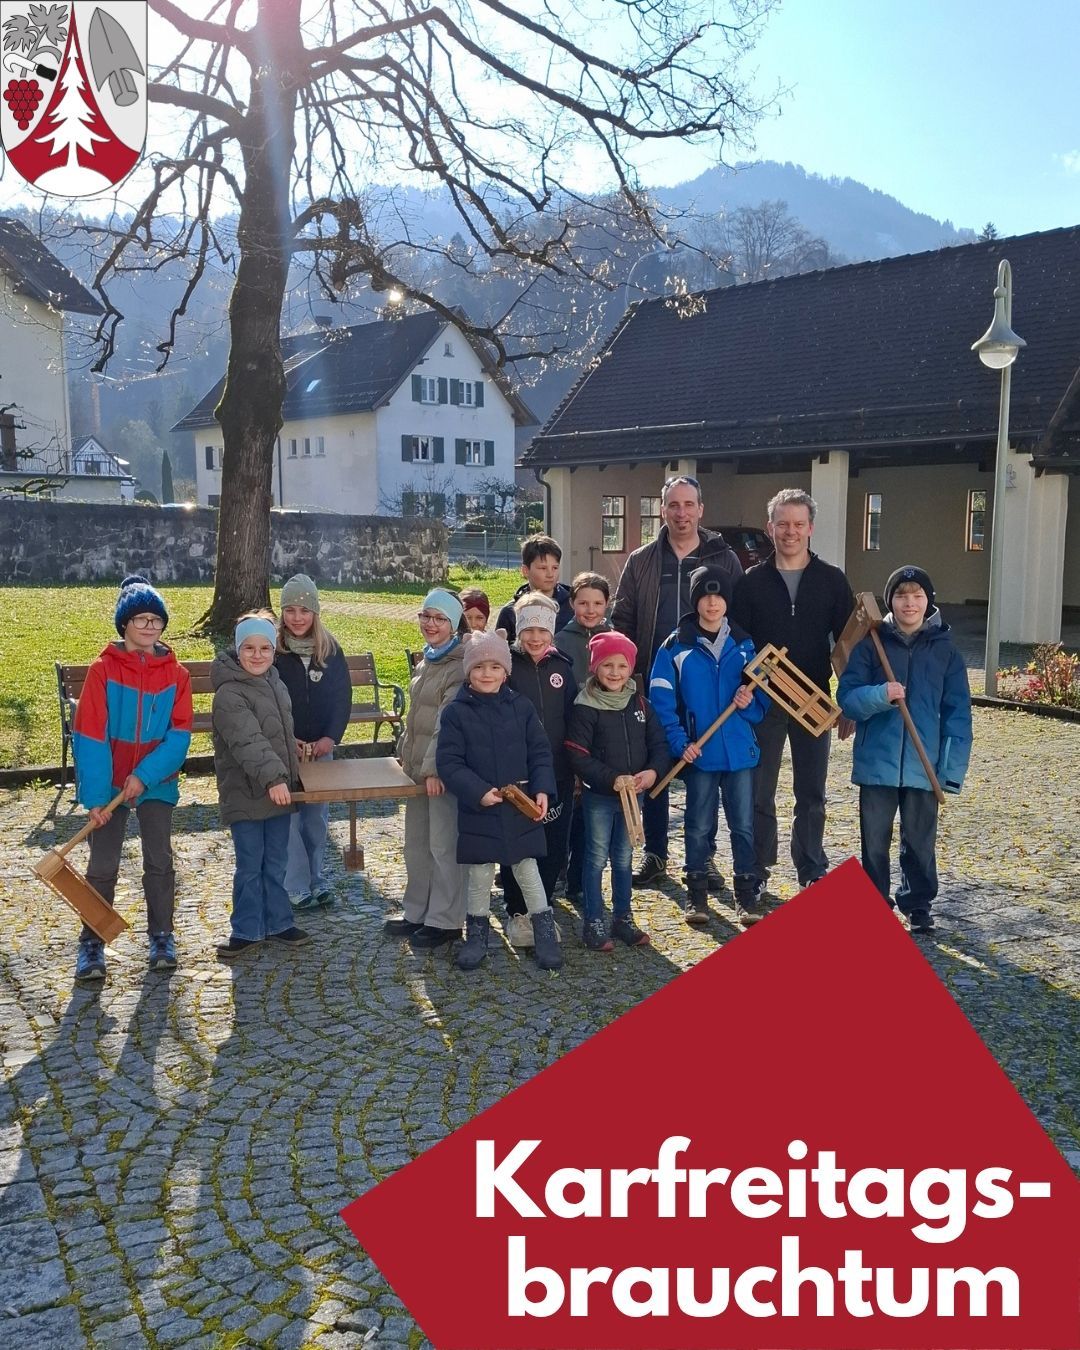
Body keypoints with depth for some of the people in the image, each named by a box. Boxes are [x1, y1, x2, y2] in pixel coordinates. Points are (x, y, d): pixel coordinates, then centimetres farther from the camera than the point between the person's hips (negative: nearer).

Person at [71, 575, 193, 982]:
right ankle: (91, 945, 15)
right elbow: (89, 736, -13)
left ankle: (162, 938, 21)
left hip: (157, 782, 2)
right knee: (102, 866, 4)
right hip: (109, 782, -1)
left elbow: (180, 734, -8)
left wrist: (145, 775, -19)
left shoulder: (176, 674, -4)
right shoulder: (103, 670, -10)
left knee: (160, 861, 7)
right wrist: (95, 795, -18)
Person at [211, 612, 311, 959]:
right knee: (250, 866, 3)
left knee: (276, 863, 15)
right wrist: (272, 778, -37)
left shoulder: (275, 683, 9)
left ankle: (278, 923, 27)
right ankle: (247, 930, 16)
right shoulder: (229, 694, -17)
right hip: (245, 794, -7)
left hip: (279, 790, 7)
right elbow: (248, 742, -29)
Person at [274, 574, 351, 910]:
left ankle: (316, 879, 23)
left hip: (320, 747, 3)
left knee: (317, 817, 10)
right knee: (289, 816, -1)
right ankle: (296, 887, 8)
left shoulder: (330, 650, 1)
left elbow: (343, 697, 2)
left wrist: (331, 737, -10)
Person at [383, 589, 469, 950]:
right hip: (417, 766, 10)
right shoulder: (426, 660, 14)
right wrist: (404, 751, 22)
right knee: (416, 842, 17)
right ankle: (417, 911, 30)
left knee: (443, 845, 0)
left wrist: (434, 767, -24)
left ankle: (445, 920, 11)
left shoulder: (460, 665, -16)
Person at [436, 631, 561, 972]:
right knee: (479, 875, 12)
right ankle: (477, 932, 30)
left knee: (527, 870, 11)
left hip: (520, 809, 1)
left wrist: (542, 790, -11)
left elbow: (540, 752, 2)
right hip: (477, 810, -1)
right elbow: (448, 762, -9)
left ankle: (544, 931, 24)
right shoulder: (456, 712, -7)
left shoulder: (521, 707, 0)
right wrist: (478, 791, -20)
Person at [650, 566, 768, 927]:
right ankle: (696, 893, 21)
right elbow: (662, 700, -6)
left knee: (743, 825, 5)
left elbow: (761, 697, 11)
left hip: (740, 751, 2)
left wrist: (750, 702, -12)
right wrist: (679, 742, -14)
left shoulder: (743, 645, 5)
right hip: (698, 753, -2)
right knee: (699, 826, 8)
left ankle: (746, 894, 18)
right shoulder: (676, 647, -4)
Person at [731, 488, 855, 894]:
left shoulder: (832, 580, 3)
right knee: (759, 794, 5)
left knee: (811, 795, 10)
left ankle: (812, 871, 22)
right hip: (762, 703, 0)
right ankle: (757, 872, 17)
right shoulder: (752, 581, 1)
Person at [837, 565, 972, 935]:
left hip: (923, 766, 0)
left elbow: (957, 713, 3)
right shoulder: (871, 644, 0)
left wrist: (952, 768, -4)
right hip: (876, 762, 0)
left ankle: (918, 905, 25)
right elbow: (847, 696, -5)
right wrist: (880, 695, -25)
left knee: (919, 841, 10)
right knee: (875, 840, 9)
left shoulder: (945, 649, 3)